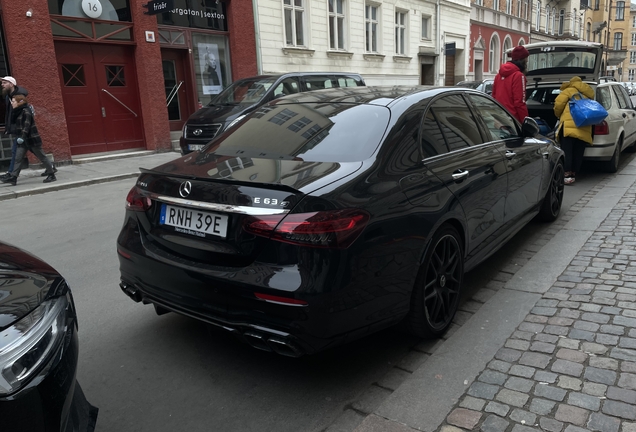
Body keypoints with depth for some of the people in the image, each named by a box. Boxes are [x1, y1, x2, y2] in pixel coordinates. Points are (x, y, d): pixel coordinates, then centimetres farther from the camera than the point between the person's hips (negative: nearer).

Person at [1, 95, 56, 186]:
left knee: (42, 156, 0)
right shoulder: (17, 112, 14)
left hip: (31, 138, -8)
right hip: (23, 140, 9)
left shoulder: (26, 111, -12)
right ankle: (13, 177, 1)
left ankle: (52, 175, 8)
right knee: (18, 158, 2)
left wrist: (23, 136, -29)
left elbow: (27, 125, -20)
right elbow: (13, 122, 10)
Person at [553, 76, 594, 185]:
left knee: (567, 151, -7)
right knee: (578, 153, 11)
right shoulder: (588, 95, 28)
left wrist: (558, 115, 15)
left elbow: (558, 103, -1)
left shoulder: (569, 90, 9)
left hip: (569, 125, -6)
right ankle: (573, 173, 15)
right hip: (585, 129, 6)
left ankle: (567, 174, -16)